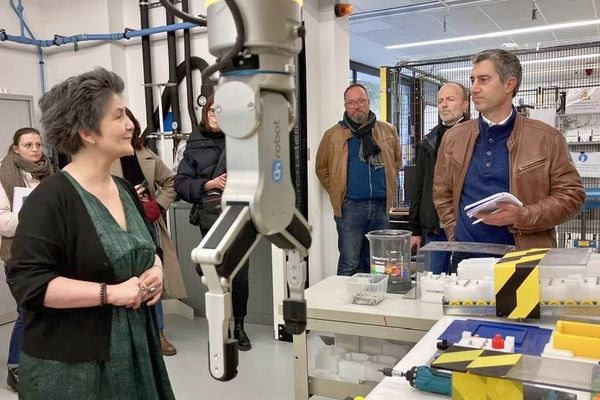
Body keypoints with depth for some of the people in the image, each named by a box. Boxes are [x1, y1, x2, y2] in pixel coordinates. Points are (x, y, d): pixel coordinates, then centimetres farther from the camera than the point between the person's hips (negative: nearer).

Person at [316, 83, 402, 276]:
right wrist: (338, 193, 1)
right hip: (350, 207, -3)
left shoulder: (388, 131, 8)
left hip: (380, 206, 3)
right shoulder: (333, 135, 0)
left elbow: (396, 163, 19)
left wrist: (387, 190, 12)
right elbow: (322, 168, 5)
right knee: (349, 264, -2)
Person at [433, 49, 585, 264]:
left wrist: (520, 217, -15)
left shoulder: (547, 138, -2)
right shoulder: (453, 138, 5)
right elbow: (442, 194, 12)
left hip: (525, 256, -2)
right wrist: (456, 234, 2)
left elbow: (571, 194, -3)